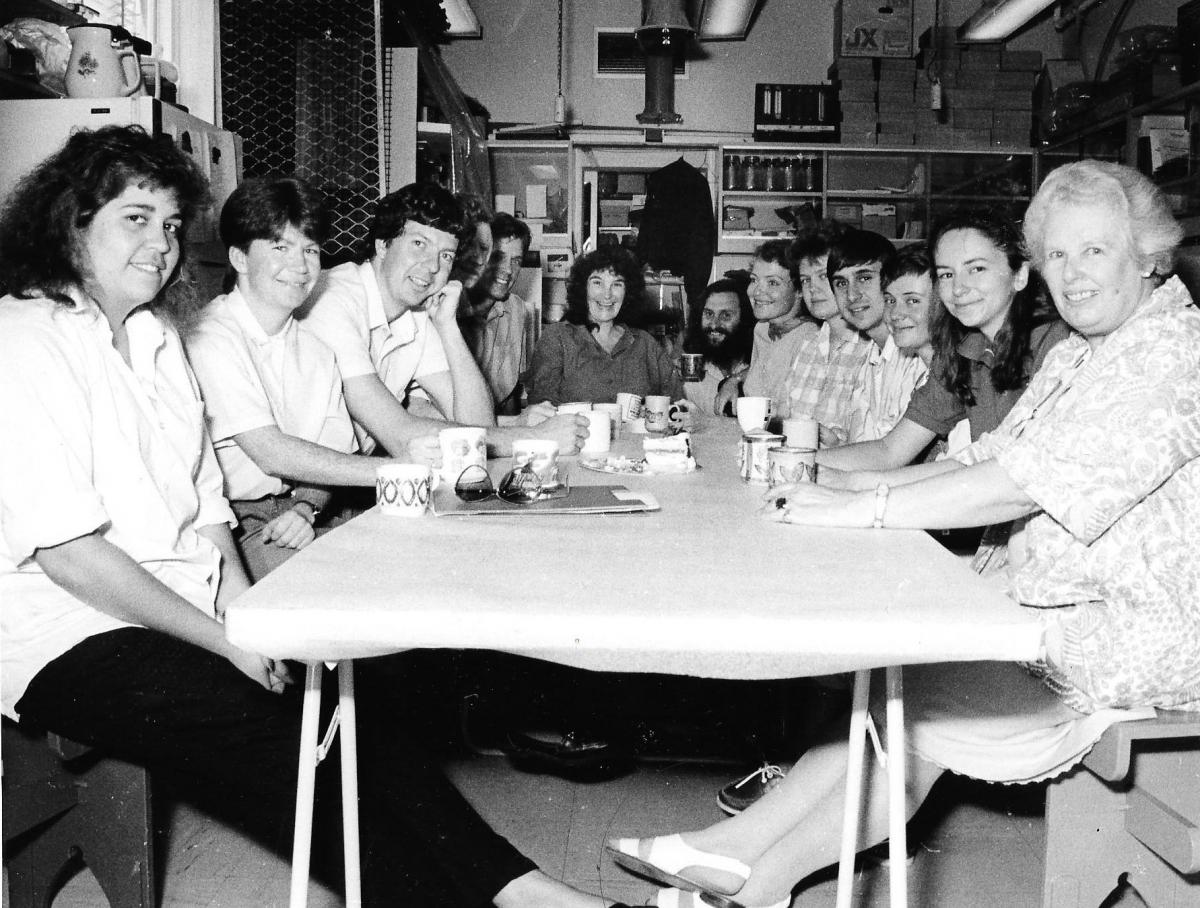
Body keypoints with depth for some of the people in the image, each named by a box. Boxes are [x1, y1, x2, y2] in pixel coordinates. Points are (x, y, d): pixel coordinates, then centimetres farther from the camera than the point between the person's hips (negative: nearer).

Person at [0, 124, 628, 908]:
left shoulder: (158, 335, 15)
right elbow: (64, 547, -17)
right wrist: (224, 640, -15)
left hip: (187, 608, 7)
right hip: (73, 636, -7)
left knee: (353, 701, -14)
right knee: (276, 740, -24)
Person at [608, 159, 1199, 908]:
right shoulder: (1077, 355, 15)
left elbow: (1032, 481, -26)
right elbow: (986, 461, 8)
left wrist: (865, 508, -26)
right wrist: (828, 480, -5)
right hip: (1063, 603, 8)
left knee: (919, 696, -12)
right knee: (897, 677, -7)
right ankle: (744, 848, -5)